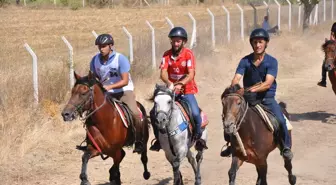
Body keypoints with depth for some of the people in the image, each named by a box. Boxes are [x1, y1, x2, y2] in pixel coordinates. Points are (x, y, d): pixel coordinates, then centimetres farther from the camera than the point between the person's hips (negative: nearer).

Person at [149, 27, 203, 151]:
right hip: (171, 90, 3)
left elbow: (191, 75, -18)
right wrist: (169, 83, -33)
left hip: (187, 90, -3)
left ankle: (198, 136, 4)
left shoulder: (188, 54, -9)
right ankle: (159, 139, 8)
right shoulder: (167, 55, 0)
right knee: (154, 113, -10)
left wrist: (180, 84, -36)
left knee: (195, 113, -24)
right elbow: (163, 73, -11)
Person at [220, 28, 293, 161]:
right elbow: (236, 78, -12)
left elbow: (268, 83, -20)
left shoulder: (272, 61, -8)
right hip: (248, 99, 2)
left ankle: (286, 146, -5)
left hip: (267, 99, -2)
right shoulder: (245, 61, -1)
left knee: (280, 120, -24)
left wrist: (252, 89, -36)